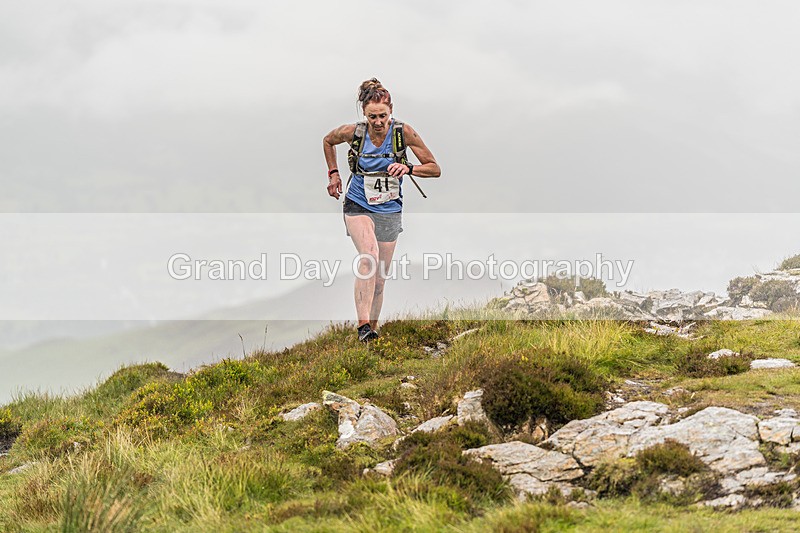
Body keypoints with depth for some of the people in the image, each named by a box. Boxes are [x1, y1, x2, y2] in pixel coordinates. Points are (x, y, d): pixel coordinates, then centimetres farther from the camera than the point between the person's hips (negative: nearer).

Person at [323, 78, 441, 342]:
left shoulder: (403, 132, -11)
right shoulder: (353, 132, -11)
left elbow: (435, 169, -7)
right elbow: (328, 141, 13)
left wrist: (408, 168, -24)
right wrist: (333, 173, 6)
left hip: (389, 211, 2)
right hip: (358, 207, -2)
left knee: (379, 279, 5)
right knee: (369, 257, -30)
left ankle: (372, 327, 25)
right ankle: (363, 324, -35)